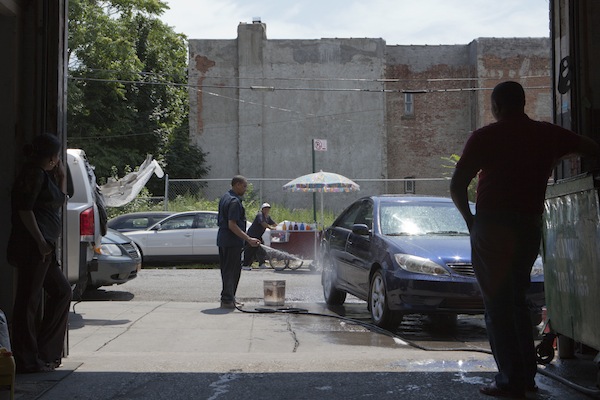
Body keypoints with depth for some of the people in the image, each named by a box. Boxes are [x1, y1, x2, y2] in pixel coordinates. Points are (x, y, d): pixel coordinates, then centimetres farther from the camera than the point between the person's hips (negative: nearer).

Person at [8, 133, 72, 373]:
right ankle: (27, 360, 0)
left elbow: (59, 203, 28)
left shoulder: (44, 175, 20)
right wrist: (40, 241, -20)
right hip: (32, 246, -11)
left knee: (62, 292, 14)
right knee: (28, 300, -5)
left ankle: (45, 352, 18)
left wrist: (61, 176, 19)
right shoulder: (34, 174, -9)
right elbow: (25, 209, -18)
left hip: (43, 248, 11)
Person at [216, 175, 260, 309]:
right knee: (232, 270, -4)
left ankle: (228, 298, 22)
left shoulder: (225, 198, 14)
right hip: (232, 241, -10)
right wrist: (249, 239, -24)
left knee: (226, 270, 15)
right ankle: (227, 300, -1)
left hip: (222, 239, 10)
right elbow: (232, 225, -23)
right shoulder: (235, 201, -17)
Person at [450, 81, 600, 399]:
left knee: (498, 305, 0)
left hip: (492, 227, -5)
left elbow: (457, 186, -8)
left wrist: (470, 218, 6)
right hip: (530, 227, 5)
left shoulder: (485, 138, -6)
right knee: (516, 300, 19)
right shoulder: (549, 135, 6)